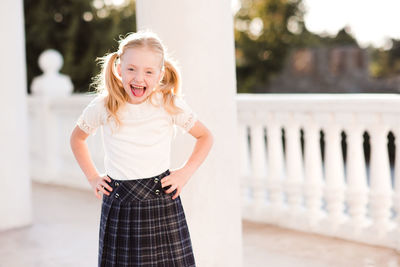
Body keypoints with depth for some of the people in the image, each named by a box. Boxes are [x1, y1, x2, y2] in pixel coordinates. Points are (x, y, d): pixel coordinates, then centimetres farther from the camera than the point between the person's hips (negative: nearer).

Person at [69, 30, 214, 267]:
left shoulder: (170, 104, -4)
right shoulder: (103, 106, -2)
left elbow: (206, 137, 9)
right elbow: (77, 138, 17)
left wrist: (185, 173, 0)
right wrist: (92, 177, 9)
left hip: (161, 201, -1)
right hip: (118, 204, 1)